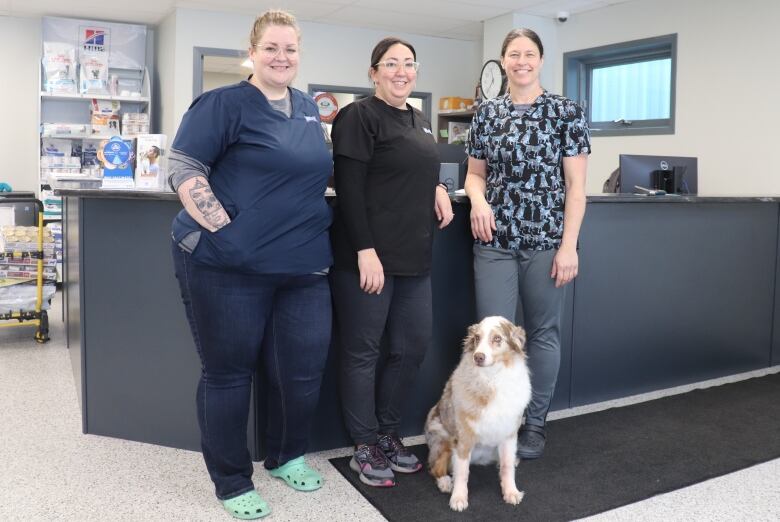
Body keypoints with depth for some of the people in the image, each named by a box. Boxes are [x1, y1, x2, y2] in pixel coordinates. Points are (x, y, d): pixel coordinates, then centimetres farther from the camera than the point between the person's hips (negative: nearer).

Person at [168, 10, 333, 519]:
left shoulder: (309, 108, 15)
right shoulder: (225, 103, -4)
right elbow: (184, 168, -10)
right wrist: (226, 231, -17)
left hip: (304, 266, 6)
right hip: (229, 264, -5)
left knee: (304, 371, 8)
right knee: (228, 373, 6)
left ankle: (288, 456, 35)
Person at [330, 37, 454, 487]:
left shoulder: (420, 121, 18)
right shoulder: (359, 117, -7)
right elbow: (349, 188, -14)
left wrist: (438, 189, 7)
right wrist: (365, 251, -20)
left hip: (414, 257, 8)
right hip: (368, 255, -8)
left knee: (414, 346, 10)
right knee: (363, 352, 2)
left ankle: (389, 434, 27)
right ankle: (366, 447, 16)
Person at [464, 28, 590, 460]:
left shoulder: (566, 112, 0)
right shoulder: (486, 113, 8)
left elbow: (575, 185, -3)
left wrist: (569, 245, -9)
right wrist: (478, 198, -10)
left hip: (547, 239, -2)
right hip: (495, 240, 2)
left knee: (543, 331, 7)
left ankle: (535, 423, 23)